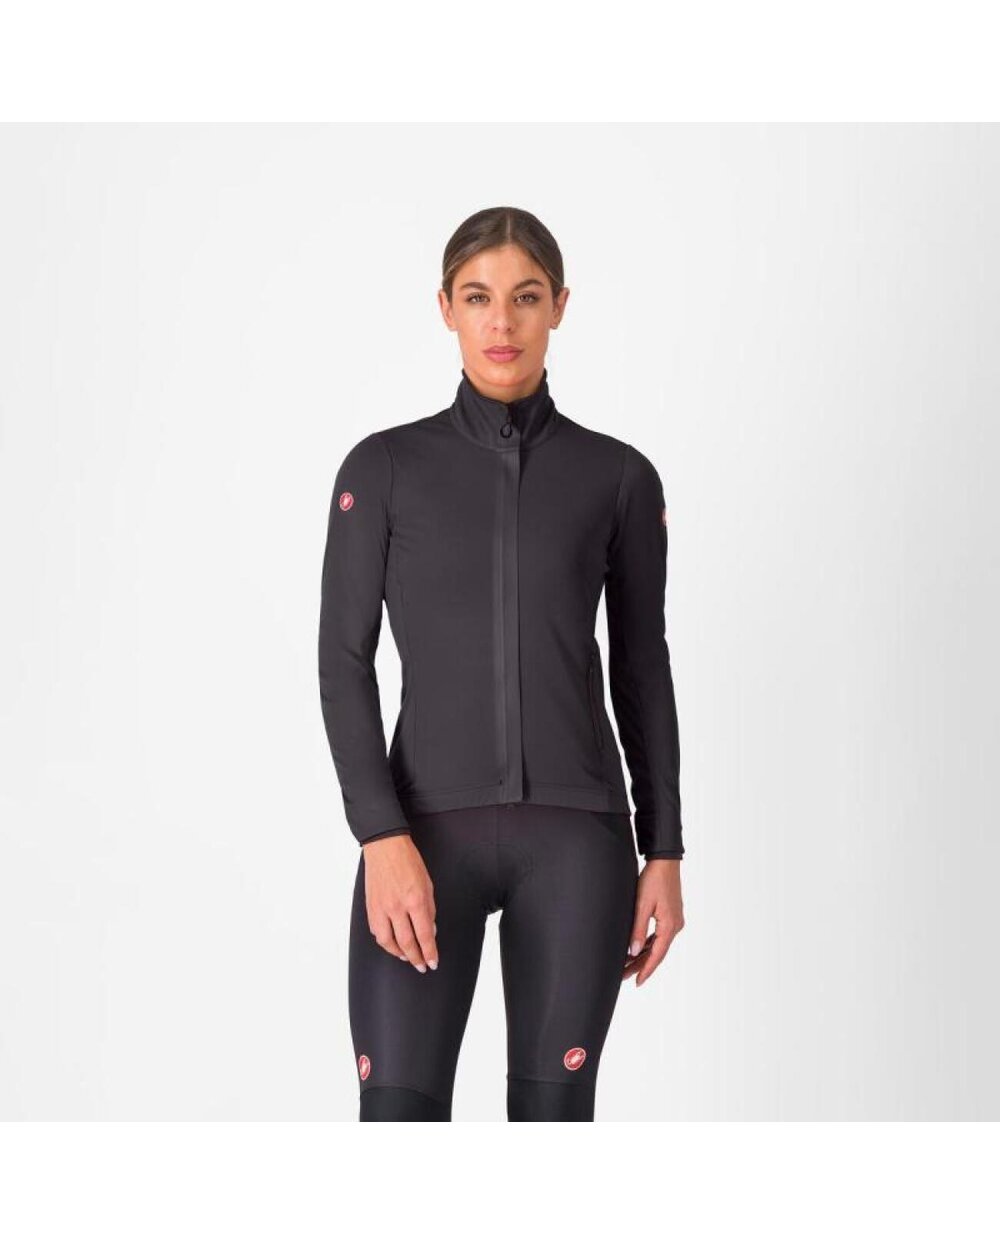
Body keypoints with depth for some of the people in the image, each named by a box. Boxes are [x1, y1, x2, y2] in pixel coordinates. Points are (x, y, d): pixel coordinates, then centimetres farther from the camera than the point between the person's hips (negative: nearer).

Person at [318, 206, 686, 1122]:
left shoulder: (619, 476, 6)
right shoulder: (383, 467, 3)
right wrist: (382, 838, -12)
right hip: (429, 832, -1)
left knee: (554, 1116, 5)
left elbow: (643, 671, 9)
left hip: (575, 836, 1)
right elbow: (344, 662, -1)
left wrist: (664, 852, 4)